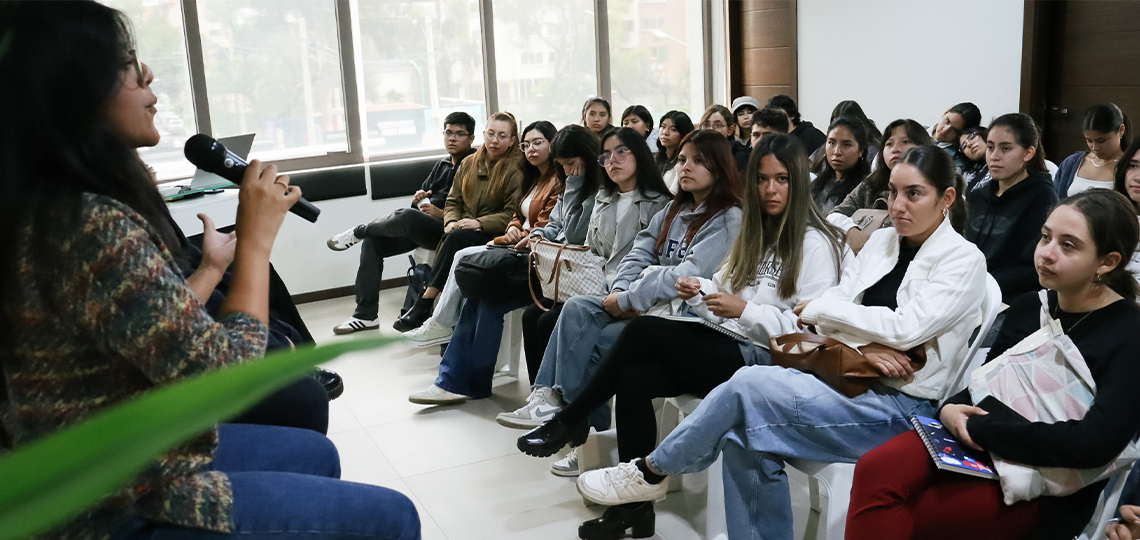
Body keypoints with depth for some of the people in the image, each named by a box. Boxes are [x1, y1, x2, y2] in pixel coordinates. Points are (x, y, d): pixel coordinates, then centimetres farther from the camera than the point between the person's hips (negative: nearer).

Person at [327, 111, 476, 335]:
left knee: (406, 216, -35)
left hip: (447, 230, -9)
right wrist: (418, 198, 0)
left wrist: (443, 214, -21)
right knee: (373, 241, -4)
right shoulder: (441, 165, 20)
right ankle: (366, 314, 0)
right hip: (421, 228, 9)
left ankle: (359, 231, -2)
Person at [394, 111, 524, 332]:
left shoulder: (517, 169, -4)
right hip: (464, 230, 5)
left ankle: (424, 304, -28)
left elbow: (513, 215, -10)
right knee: (449, 237, -30)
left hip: (495, 236, -5)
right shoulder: (469, 163, 15)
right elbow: (453, 201, 16)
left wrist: (479, 222, -20)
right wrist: (451, 221, -6)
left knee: (456, 238, -32)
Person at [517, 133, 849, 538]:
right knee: (633, 379, -20)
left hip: (764, 360, -7)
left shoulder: (815, 243, -6)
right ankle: (635, 504, -12)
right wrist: (698, 291, -6)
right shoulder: (753, 234, 20)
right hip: (728, 349, 8)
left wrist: (744, 310, -20)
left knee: (645, 329, -22)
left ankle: (571, 420, -6)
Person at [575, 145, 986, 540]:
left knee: (750, 383, -23)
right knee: (744, 431, -23)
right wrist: (862, 346, -17)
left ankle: (651, 471, -5)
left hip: (901, 405, -6)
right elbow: (826, 315, 5)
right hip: (851, 382, 6)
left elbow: (905, 328, -17)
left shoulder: (964, 260, -3)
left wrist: (821, 309, -7)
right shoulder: (880, 241, 14)